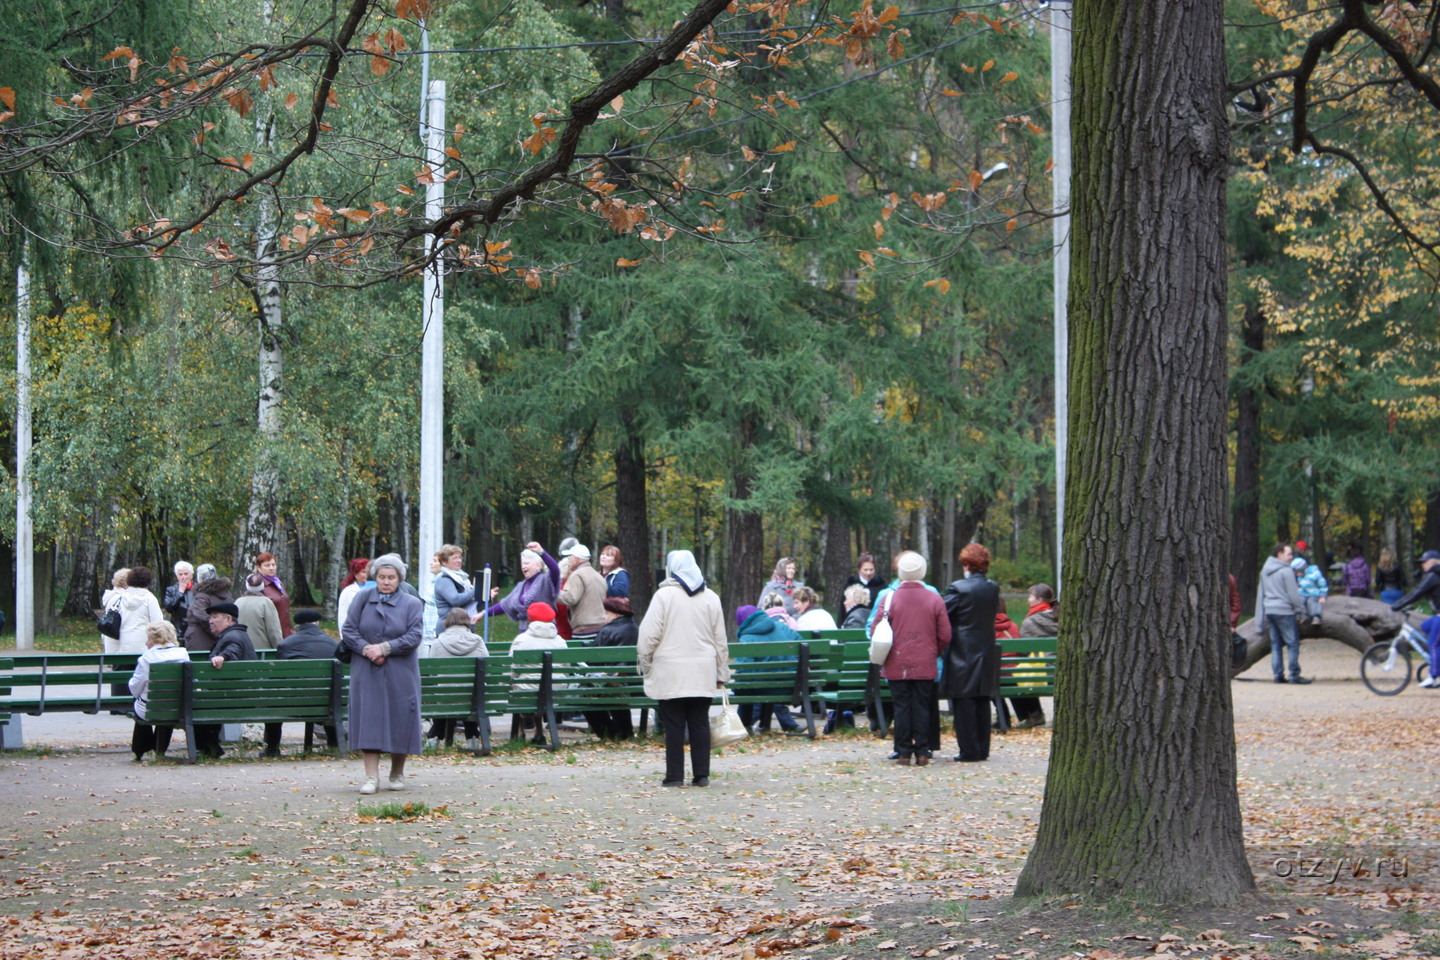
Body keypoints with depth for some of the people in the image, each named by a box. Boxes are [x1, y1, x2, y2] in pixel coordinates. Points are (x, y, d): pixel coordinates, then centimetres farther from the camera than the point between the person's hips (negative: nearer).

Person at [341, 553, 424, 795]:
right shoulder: (363, 599, 7)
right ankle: (371, 777, -6)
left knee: (400, 720, 2)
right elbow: (348, 630, 2)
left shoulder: (412, 604, 4)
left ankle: (397, 774, 19)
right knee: (368, 720, -7)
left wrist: (385, 648, -16)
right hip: (365, 673, 0)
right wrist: (366, 649, -14)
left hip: (399, 675, 0)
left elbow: (413, 637, -6)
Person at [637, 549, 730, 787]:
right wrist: (722, 673, 19)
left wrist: (644, 664, 5)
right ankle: (701, 774, 6)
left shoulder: (664, 595, -6)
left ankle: (675, 775, 1)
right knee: (700, 723, 7)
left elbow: (649, 634, -7)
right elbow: (720, 639, 12)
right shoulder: (710, 597, 7)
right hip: (703, 674, 3)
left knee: (674, 724, 0)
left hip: (670, 673, -3)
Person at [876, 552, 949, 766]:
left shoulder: (890, 598, -5)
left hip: (897, 665, -1)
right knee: (922, 707, 5)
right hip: (925, 666, 1)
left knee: (901, 708, 3)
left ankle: (903, 753, 2)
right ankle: (922, 752, 3)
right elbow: (945, 635, 1)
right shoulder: (935, 600, -1)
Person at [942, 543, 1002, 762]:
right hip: (987, 652, 6)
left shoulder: (958, 589, -13)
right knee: (982, 703, 11)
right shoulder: (993, 588, 3)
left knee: (964, 704, -1)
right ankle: (982, 749, 14)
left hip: (963, 653, -6)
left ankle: (969, 751, -2)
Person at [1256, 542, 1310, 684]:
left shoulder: (1264, 571, 14)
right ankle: (1294, 675, -6)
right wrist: (1301, 611, -3)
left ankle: (1278, 674, 7)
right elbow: (1293, 594, -12)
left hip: (1269, 610, 8)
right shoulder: (1286, 571, -11)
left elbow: (1260, 594, 17)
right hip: (1285, 611, -8)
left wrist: (1261, 616, 20)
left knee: (1275, 644, 9)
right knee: (1293, 643, -3)